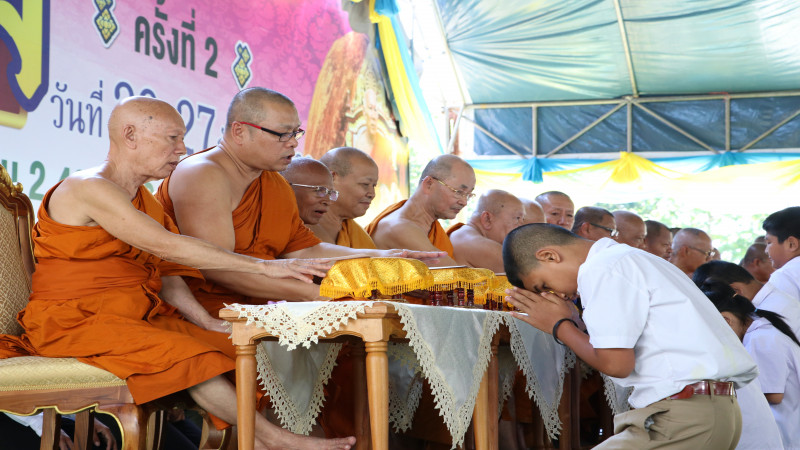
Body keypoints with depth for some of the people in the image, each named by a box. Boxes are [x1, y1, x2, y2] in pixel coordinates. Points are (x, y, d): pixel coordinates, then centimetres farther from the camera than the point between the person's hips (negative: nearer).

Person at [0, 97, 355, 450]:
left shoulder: (142, 198, 17)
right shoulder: (89, 188, -15)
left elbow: (164, 272, 14)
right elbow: (166, 246, -24)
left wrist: (206, 322, -4)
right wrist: (262, 267, -26)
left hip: (134, 319, 9)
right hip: (76, 324, -9)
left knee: (229, 346, -9)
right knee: (188, 355, -27)